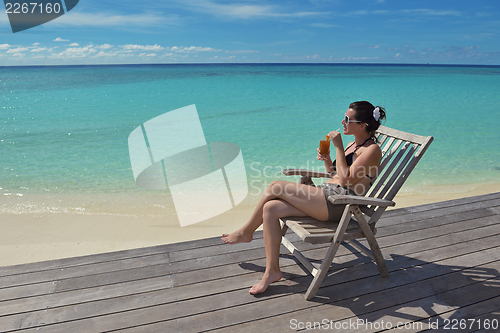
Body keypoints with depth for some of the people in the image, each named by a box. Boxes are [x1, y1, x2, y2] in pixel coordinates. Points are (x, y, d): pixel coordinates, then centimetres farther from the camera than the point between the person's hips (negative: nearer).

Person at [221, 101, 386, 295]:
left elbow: (346, 180, -15)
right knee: (270, 208, -9)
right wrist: (326, 159, 5)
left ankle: (246, 232, 8)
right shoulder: (354, 144, 20)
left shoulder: (372, 149, -6)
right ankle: (272, 271, -4)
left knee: (275, 187, -15)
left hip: (338, 203, -9)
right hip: (326, 198, 9)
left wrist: (338, 146, -13)